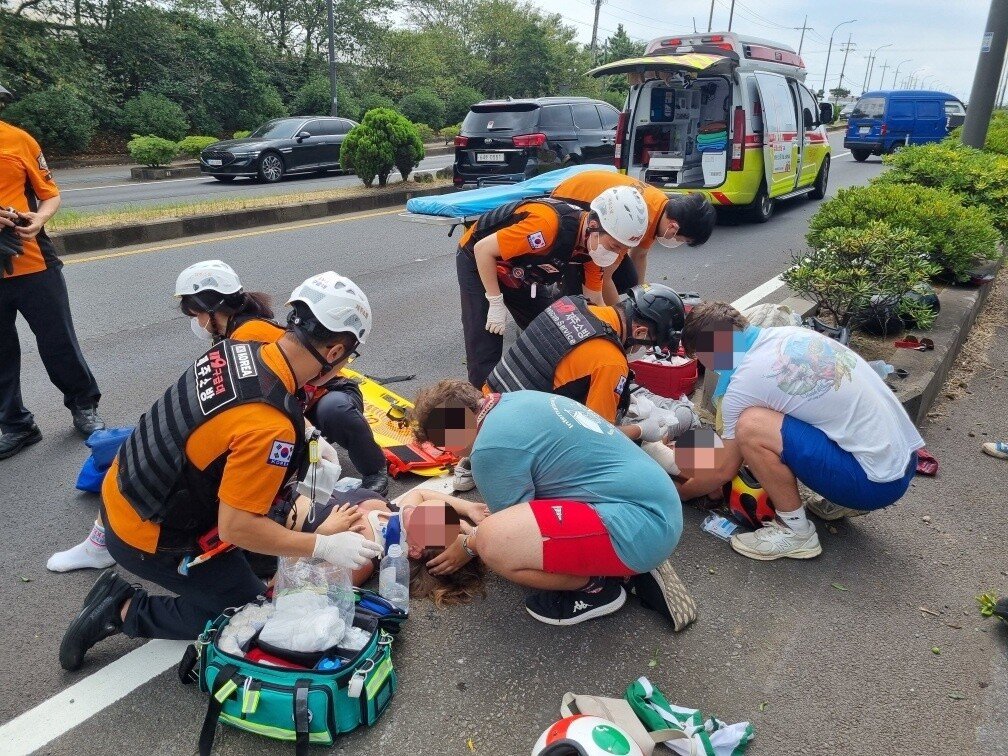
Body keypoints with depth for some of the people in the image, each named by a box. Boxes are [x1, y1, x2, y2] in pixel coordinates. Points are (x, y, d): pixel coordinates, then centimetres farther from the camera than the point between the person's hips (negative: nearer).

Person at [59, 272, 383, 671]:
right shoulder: (270, 427, -33)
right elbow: (237, 527, -27)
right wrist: (325, 546, -18)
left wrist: (298, 450, 13)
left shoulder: (235, 350, -10)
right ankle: (124, 611, 8)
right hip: (149, 538, -7)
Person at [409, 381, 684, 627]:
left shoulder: (492, 447, -15)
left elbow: (504, 536, 0)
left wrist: (469, 545, 17)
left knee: (493, 544, -23)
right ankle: (639, 565, 14)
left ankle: (595, 587, 1)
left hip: (639, 525, -10)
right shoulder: (517, 400, 12)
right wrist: (486, 514, 38)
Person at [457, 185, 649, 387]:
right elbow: (483, 249, -30)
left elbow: (594, 301, -1)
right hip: (480, 262, -7)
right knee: (485, 353, -12)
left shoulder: (596, 246, -14)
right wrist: (496, 304, -25)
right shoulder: (550, 223, -39)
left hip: (521, 273, 7)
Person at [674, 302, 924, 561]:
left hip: (878, 481, -9)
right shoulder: (789, 334, 8)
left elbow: (724, 470, -2)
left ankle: (795, 531, -3)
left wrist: (680, 492, 16)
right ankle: (846, 499, 17)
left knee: (750, 426, -19)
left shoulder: (745, 382, -15)